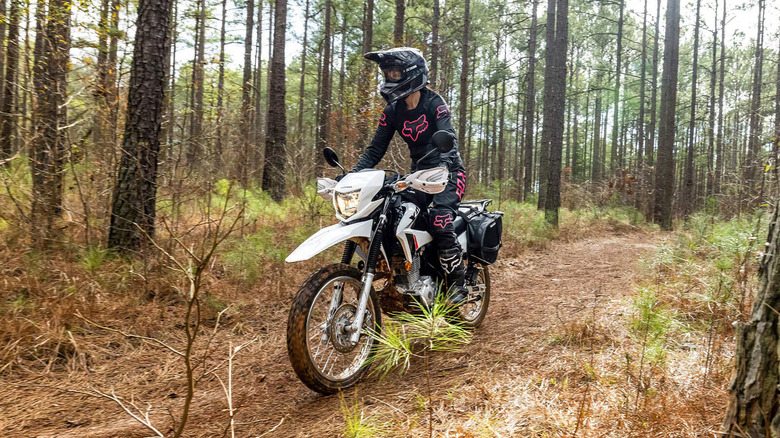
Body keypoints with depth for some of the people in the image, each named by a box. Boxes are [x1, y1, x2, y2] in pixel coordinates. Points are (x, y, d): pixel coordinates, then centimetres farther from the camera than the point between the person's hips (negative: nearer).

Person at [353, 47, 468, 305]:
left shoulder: (434, 103, -13)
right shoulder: (392, 111, 4)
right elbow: (376, 149, 2)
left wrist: (440, 168, -47)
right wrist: (352, 175, -12)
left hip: (448, 170, -6)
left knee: (439, 220, -27)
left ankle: (458, 284, -14)